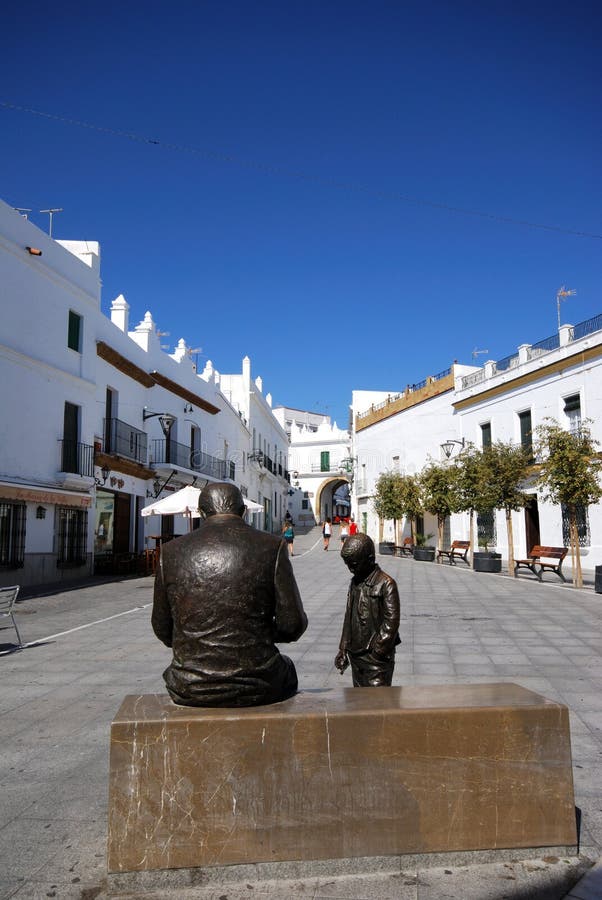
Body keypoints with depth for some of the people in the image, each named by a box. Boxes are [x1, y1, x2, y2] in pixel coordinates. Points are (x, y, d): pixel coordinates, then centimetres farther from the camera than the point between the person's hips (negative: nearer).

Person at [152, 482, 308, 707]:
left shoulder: (172, 551, -3)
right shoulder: (271, 547, -7)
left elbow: (162, 630, 5)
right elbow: (293, 625, -7)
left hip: (191, 691, 1)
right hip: (257, 688, -1)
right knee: (286, 670, 31)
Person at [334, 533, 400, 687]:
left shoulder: (386, 583, -12)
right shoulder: (355, 582, 12)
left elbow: (391, 622, -15)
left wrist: (378, 652, -16)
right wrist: (343, 649, 13)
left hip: (378, 657, -7)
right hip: (356, 655, 8)